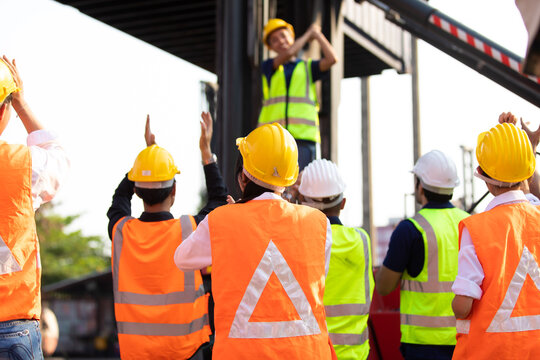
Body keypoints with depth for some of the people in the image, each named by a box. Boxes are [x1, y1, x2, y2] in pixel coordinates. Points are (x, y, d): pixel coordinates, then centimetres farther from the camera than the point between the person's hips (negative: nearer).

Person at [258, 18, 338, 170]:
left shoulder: (307, 67, 19)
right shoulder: (268, 67, 15)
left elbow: (332, 59, 2)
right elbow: (287, 54, -3)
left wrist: (317, 34, 14)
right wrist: (308, 34, 13)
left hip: (303, 136, 0)